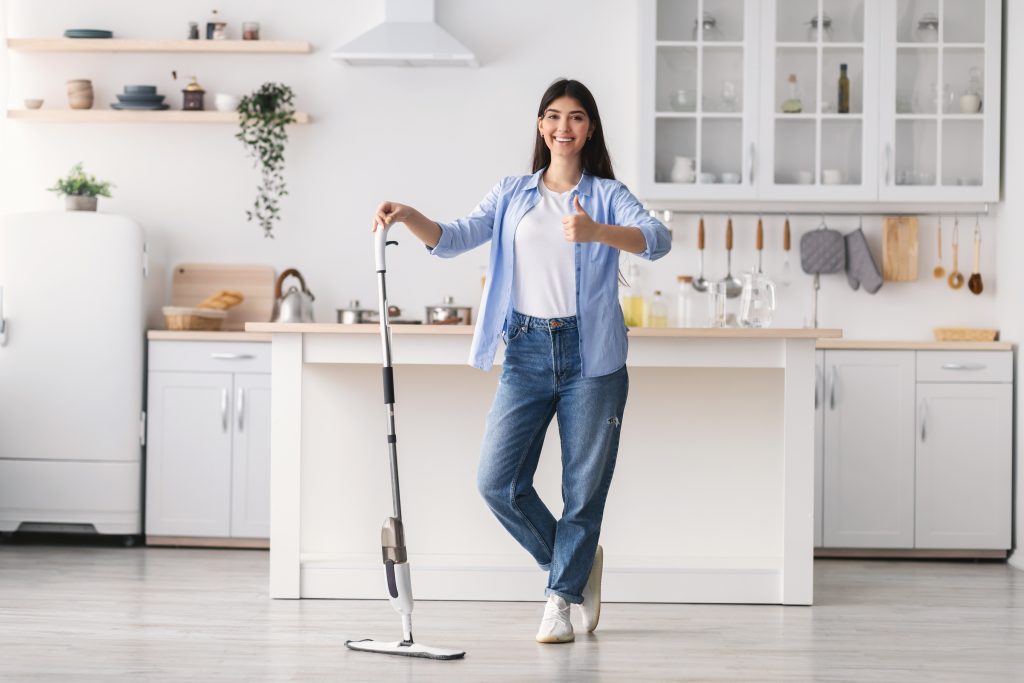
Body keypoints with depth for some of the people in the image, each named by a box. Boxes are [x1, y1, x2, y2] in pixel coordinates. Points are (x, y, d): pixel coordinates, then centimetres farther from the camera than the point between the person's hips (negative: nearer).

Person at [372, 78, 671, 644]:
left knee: (584, 487, 2)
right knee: (497, 481, -3)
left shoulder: (608, 194, 3)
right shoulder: (512, 194, 13)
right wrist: (408, 218, -19)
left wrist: (597, 232, -34)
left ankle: (561, 598, 19)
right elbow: (455, 239, 1)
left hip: (591, 353, -2)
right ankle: (576, 563, 20)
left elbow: (656, 240, -15)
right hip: (527, 350, 3)